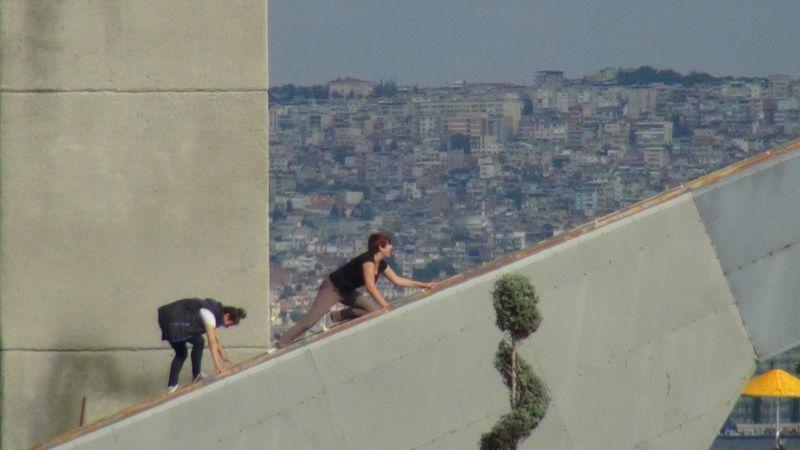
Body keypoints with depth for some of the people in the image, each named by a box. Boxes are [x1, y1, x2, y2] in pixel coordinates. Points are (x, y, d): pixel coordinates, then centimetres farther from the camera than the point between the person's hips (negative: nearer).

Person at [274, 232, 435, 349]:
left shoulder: (382, 264, 1)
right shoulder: (368, 260, -27)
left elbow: (398, 280, 12)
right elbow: (370, 285, -38)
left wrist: (424, 285, 10)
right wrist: (385, 305, -42)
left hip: (346, 291, 9)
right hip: (331, 288, -9)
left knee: (373, 310, -3)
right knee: (310, 320, -20)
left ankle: (334, 317, 7)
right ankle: (280, 345, -19)